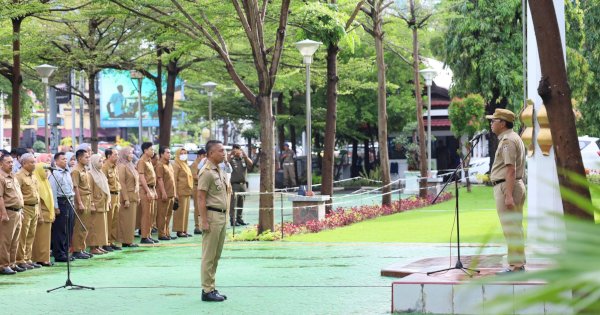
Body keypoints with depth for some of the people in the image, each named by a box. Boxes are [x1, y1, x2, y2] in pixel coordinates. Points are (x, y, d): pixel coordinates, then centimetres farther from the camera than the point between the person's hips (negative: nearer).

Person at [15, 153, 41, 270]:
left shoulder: (33, 177, 17)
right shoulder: (19, 176, -10)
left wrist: (37, 209, 19)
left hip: (34, 209, 8)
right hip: (25, 209, -8)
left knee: (31, 236, 10)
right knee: (22, 236, -6)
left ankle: (28, 259, 16)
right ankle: (20, 260, -2)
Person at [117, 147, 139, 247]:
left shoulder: (131, 166, 17)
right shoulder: (122, 166, -11)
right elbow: (122, 183, -16)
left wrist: (137, 197, 15)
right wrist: (126, 199, -20)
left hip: (134, 197, 9)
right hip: (128, 196, -9)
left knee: (131, 219, 9)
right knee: (127, 219, -5)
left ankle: (129, 240, 12)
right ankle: (126, 241, -2)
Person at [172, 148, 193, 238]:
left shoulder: (185, 165, 18)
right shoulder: (177, 166, -8)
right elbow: (174, 180, -13)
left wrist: (190, 190, 13)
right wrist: (176, 193, -18)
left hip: (187, 191, 8)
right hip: (181, 192, -8)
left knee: (186, 211, 9)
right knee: (180, 211, -5)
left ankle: (184, 230, 12)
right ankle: (179, 231, -2)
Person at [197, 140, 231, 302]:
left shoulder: (220, 171, 15)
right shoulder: (206, 172, -13)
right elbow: (201, 198, -16)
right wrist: (204, 221, -20)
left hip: (222, 216, 9)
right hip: (212, 215, -9)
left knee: (216, 255, 12)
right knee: (209, 256, -4)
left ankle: (211, 288, 18)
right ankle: (207, 291, -1)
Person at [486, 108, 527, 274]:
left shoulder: (507, 140, -14)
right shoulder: (515, 138, 19)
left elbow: (511, 170, -22)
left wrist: (508, 195, -25)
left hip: (506, 186, -11)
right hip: (518, 185, 11)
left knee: (510, 228, -9)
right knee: (516, 227, 12)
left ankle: (515, 265, -10)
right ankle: (519, 264, 16)